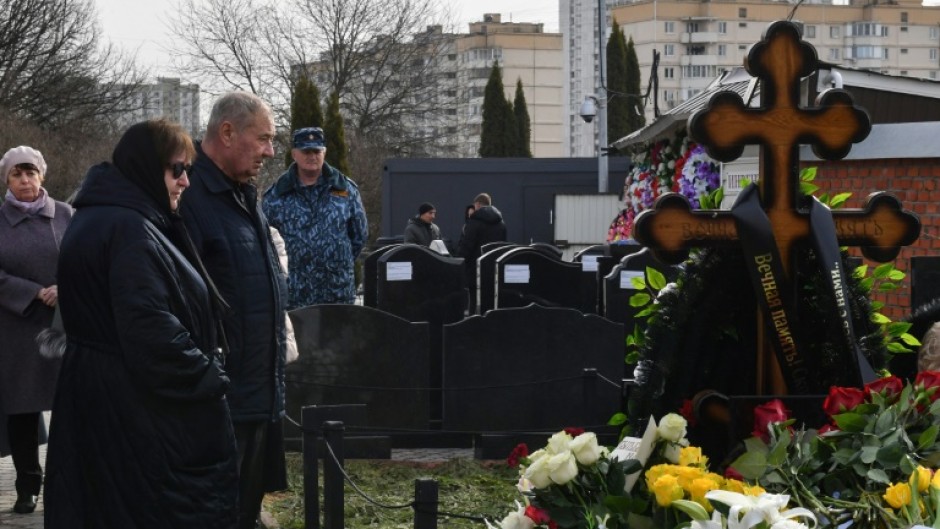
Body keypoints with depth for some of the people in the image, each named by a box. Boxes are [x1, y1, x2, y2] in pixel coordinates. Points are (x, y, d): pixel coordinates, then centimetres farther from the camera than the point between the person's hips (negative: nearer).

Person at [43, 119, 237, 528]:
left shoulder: (97, 217, 13)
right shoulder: (130, 229, -20)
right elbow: (149, 327, -27)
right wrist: (211, 378, -16)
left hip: (100, 400, 10)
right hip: (141, 409, -10)